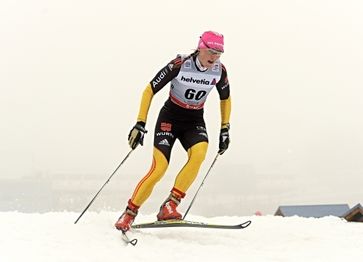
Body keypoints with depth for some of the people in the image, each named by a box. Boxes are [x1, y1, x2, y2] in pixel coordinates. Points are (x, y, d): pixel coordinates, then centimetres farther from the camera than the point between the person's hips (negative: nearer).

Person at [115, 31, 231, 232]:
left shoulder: (219, 71, -8)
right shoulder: (180, 64, -20)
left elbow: (225, 99, 11)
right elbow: (150, 90, -14)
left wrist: (225, 129, 6)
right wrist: (140, 124, -18)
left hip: (195, 121, 3)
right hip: (170, 117, -3)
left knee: (199, 153, -30)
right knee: (159, 168, -18)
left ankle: (170, 206, -23)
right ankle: (129, 214, -2)